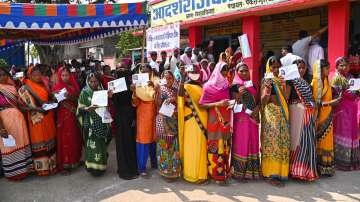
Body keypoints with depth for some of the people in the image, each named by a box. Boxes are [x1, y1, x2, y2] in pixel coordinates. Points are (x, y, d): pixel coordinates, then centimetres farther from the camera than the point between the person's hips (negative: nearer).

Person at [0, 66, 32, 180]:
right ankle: (13, 171, 20)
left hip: (18, 118, 5)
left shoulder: (12, 87, 9)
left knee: (21, 143, 11)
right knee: (9, 146, 6)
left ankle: (23, 168, 25)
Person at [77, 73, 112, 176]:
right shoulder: (84, 92, 0)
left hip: (102, 122, 3)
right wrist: (87, 108, -22)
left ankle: (101, 166, 22)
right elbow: (80, 108, -3)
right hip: (90, 123, -3)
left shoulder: (102, 91, 7)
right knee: (92, 144, -5)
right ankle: (93, 167, 6)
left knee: (101, 143, 7)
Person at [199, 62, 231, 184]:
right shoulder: (209, 86, -5)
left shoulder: (226, 84, 12)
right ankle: (216, 174, 7)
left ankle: (225, 171, 21)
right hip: (214, 119, -5)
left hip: (226, 119, 6)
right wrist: (218, 104, -19)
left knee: (225, 145, 9)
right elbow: (202, 104, -10)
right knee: (216, 145, -3)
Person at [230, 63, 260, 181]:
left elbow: (258, 100, 16)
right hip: (241, 118, -5)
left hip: (253, 118, 6)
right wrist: (239, 94, -24)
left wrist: (257, 108, -3)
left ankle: (251, 170, 21)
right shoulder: (235, 86, -2)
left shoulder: (252, 85, 14)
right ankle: (239, 171, 7)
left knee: (253, 143, 9)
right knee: (241, 143, -3)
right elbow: (234, 103, -7)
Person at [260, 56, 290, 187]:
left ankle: (279, 170, 16)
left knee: (282, 140, 6)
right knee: (272, 141, -9)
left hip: (282, 114, 6)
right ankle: (270, 174, -2)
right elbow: (263, 101, -8)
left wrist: (283, 87, -9)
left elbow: (285, 99, 7)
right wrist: (267, 89, -25)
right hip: (270, 114, -6)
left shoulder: (281, 80, 13)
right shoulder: (266, 81, -2)